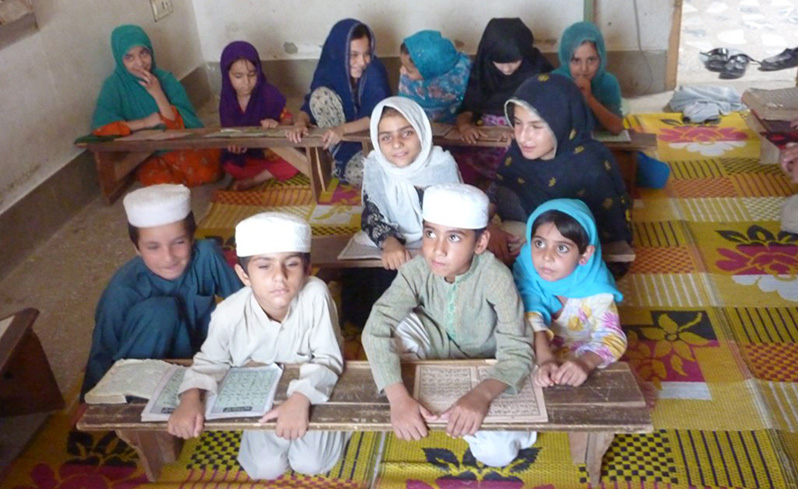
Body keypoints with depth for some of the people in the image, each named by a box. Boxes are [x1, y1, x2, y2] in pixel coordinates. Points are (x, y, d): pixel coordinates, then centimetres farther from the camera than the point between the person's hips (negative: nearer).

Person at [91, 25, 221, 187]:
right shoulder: (114, 86, -7)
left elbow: (180, 125, -10)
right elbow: (100, 127, -18)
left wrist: (157, 94, -22)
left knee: (207, 171, -26)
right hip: (145, 156, -1)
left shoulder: (166, 79, -3)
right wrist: (145, 122, -16)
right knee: (161, 181, -31)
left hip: (179, 146, 1)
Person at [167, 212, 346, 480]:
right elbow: (210, 362, -10)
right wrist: (190, 399, -29)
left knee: (311, 463, -7)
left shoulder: (316, 295, -34)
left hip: (313, 391, -1)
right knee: (265, 468, -2)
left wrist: (301, 398, -45)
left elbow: (328, 359, -28)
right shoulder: (229, 314, -28)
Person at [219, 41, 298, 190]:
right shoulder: (227, 99, -8)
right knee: (230, 165, -25)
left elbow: (288, 119, -15)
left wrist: (277, 125, -39)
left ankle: (253, 180, -15)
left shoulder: (269, 93, -17)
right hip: (247, 154, 2)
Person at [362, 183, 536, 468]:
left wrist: (481, 395, -51)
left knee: (496, 454, -22)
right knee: (398, 325, -29)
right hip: (438, 355, 2)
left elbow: (517, 351, -32)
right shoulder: (417, 270, -25)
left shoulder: (495, 277, -31)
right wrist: (398, 397, -44)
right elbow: (376, 330, -31)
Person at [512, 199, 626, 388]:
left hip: (576, 363, 0)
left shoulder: (594, 288, -20)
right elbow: (531, 319, -25)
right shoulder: (527, 270, -17)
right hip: (536, 356, 1)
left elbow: (612, 338, -26)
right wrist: (544, 359, -42)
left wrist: (585, 362, -47)